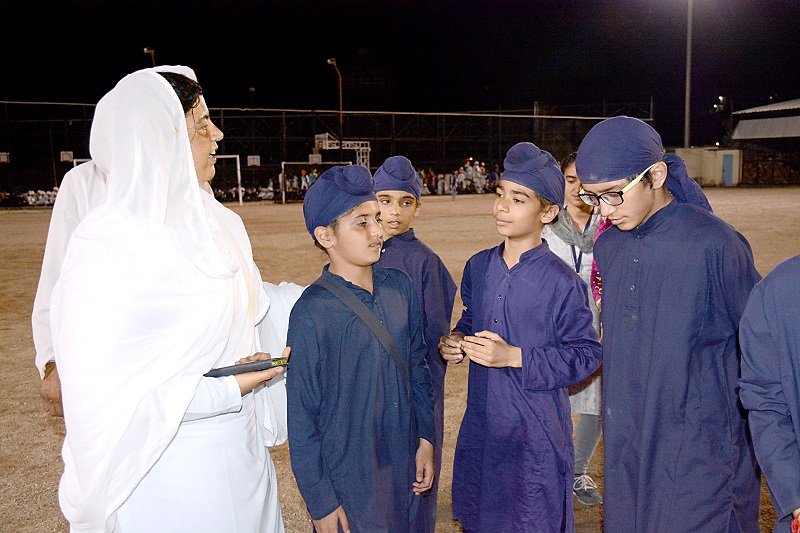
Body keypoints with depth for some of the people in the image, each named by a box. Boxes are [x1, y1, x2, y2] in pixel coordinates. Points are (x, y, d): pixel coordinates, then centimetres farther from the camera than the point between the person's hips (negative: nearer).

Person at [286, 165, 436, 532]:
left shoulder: (400, 287, -3)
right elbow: (301, 417, -14)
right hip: (346, 480, -5)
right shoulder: (312, 312, -20)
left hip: (403, 466, 5)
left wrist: (426, 439, 7)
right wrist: (321, 503, -9)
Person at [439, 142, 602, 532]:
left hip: (536, 431, -5)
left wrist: (515, 356, -22)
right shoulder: (478, 267, 2)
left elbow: (585, 354, -14)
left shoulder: (561, 282, -16)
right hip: (480, 423, 6)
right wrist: (456, 342, -4)